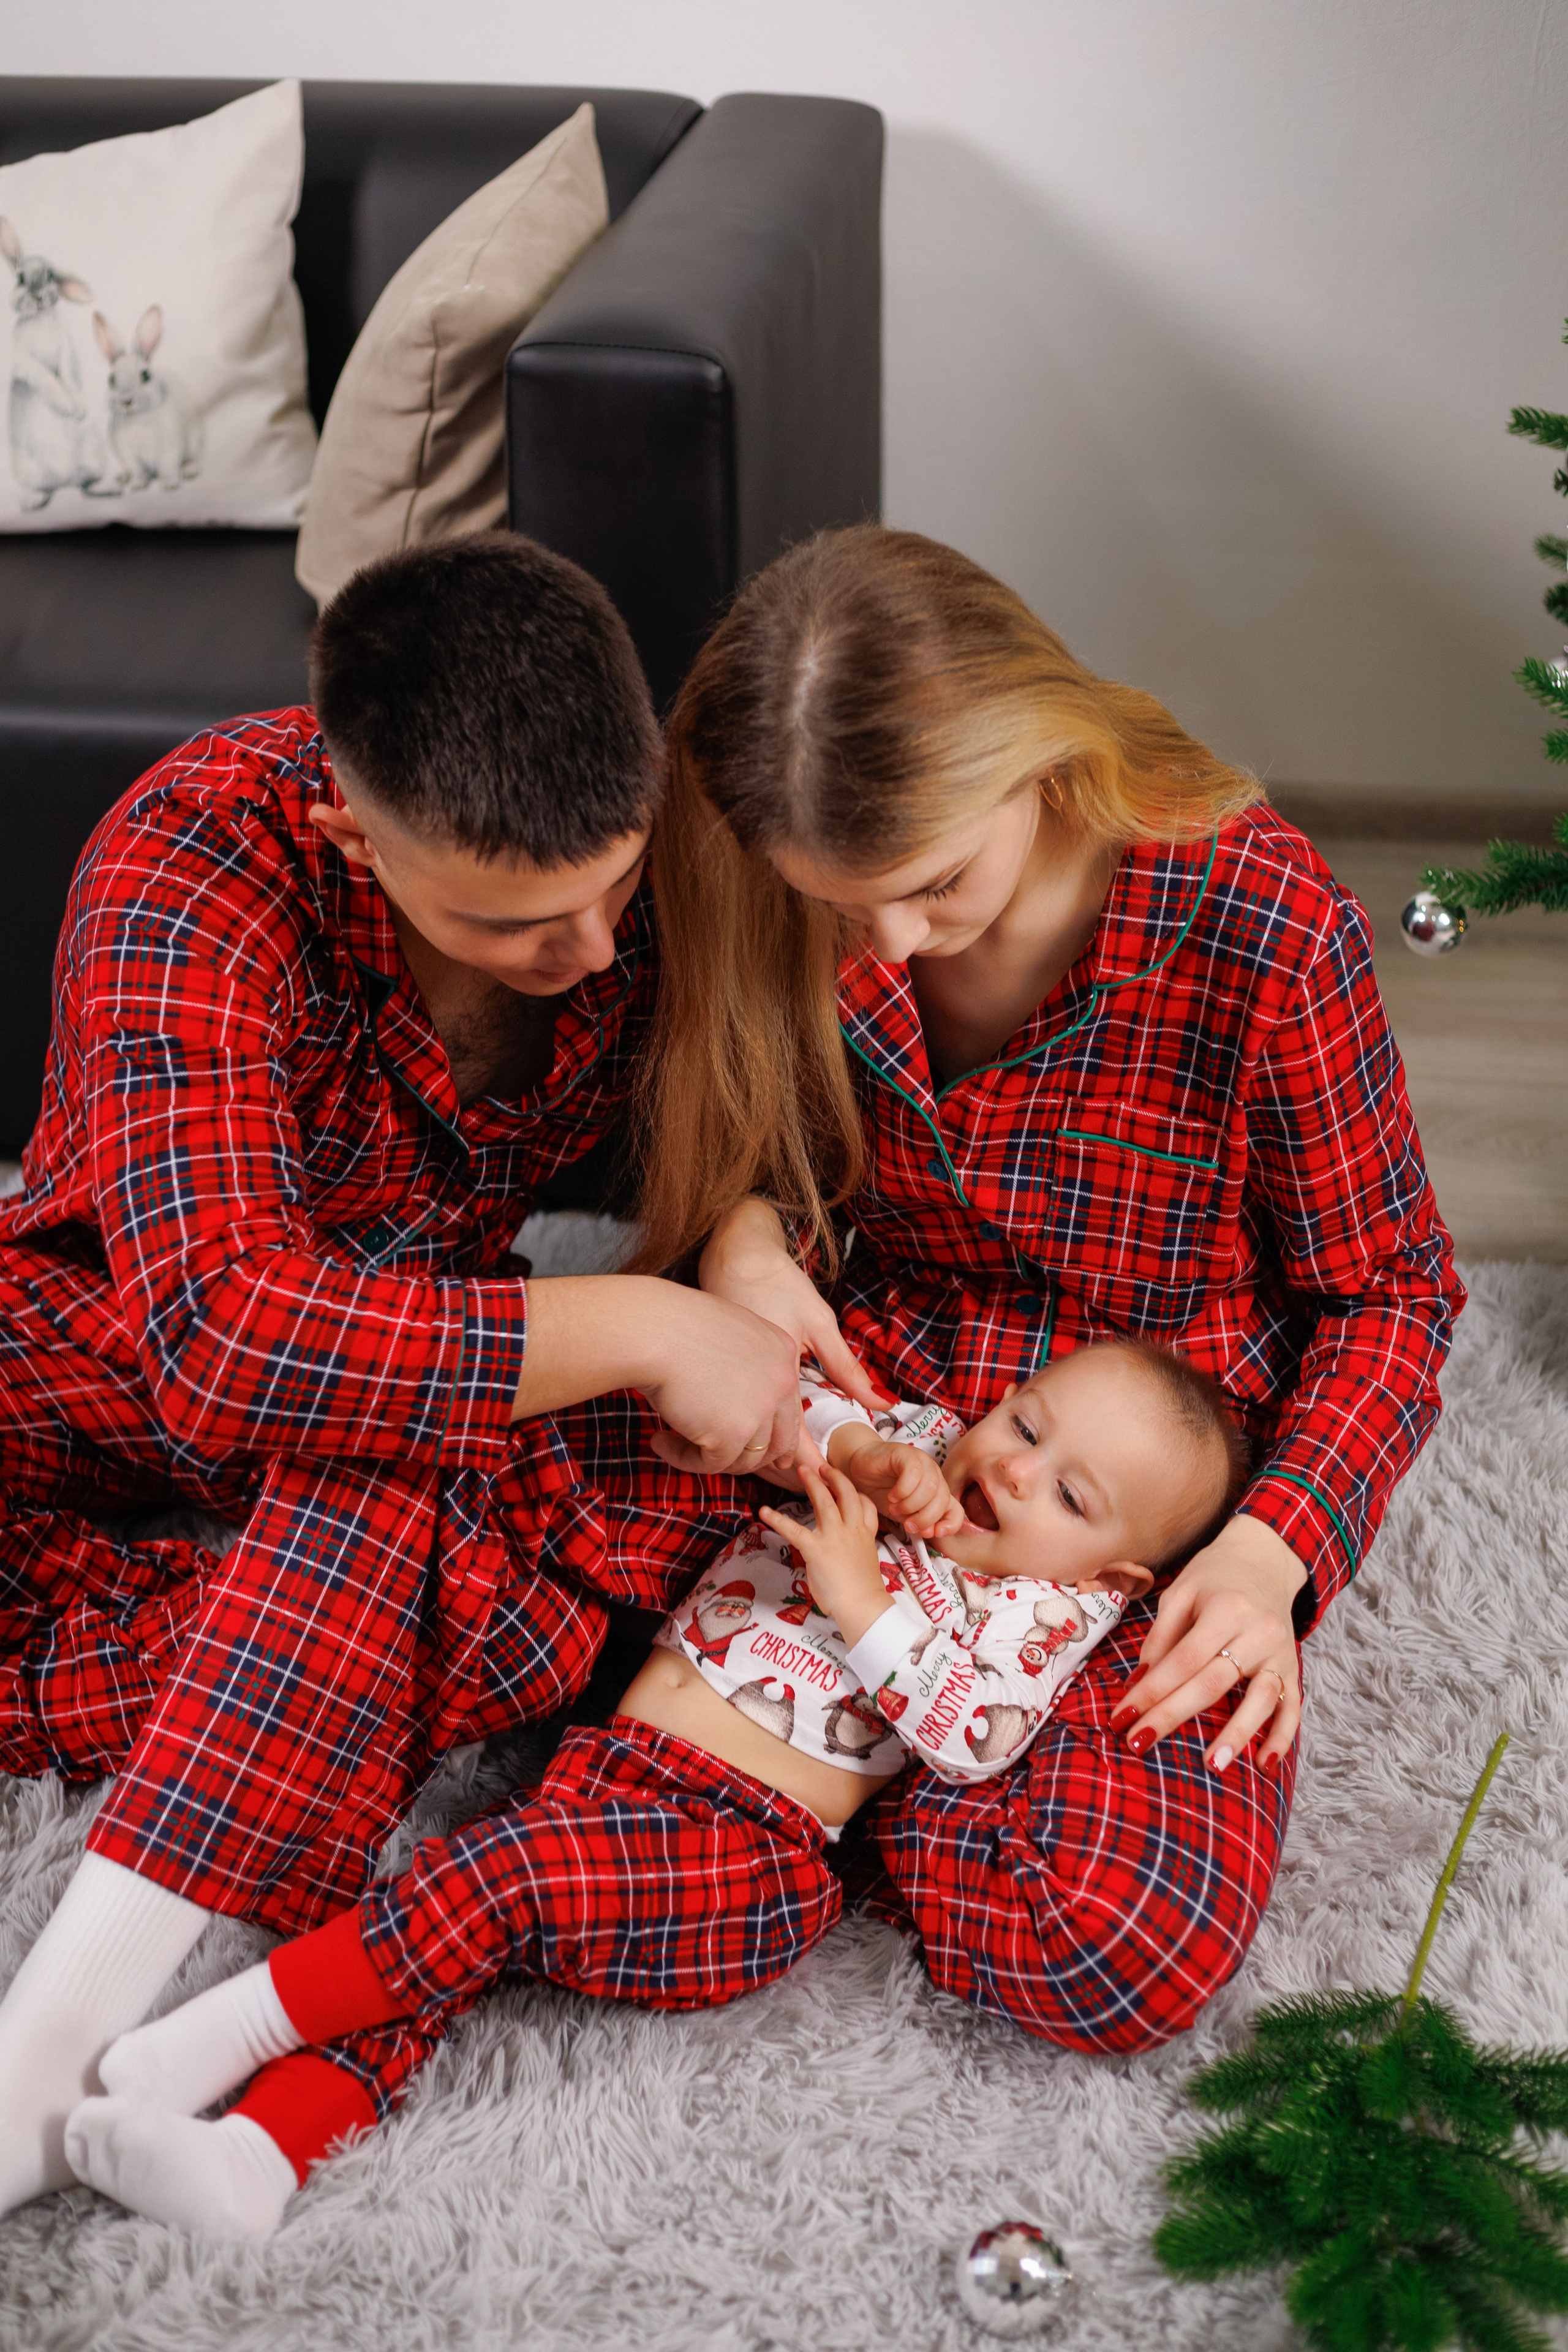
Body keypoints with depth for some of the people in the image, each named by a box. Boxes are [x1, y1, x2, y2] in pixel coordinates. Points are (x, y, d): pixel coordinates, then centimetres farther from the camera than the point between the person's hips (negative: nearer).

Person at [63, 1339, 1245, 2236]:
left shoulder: (1047, 1613, 2)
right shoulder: (925, 1447, 19)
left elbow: (972, 1738, -12)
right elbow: (788, 1403, 16)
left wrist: (863, 1601, -16)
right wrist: (869, 1451, -2)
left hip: (747, 1855, -6)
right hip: (602, 1773, 6)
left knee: (505, 1873, -28)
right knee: (432, 1946, -15)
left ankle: (242, 2025, -23)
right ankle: (265, 2145, -25)